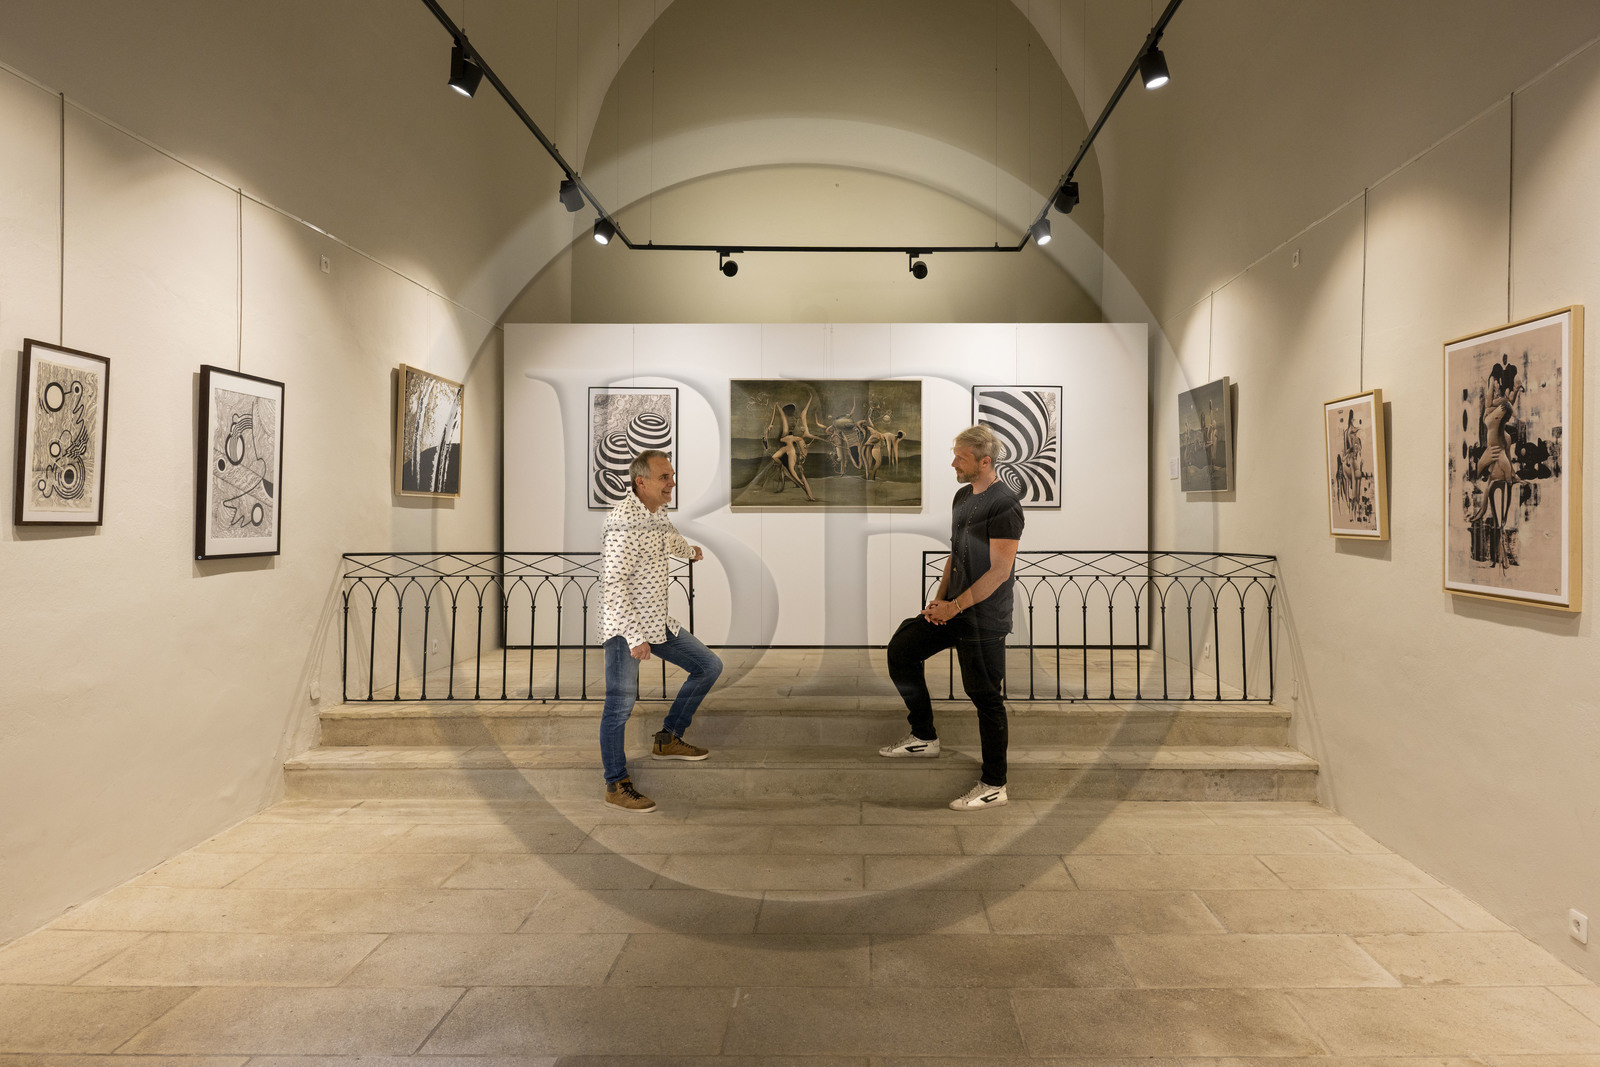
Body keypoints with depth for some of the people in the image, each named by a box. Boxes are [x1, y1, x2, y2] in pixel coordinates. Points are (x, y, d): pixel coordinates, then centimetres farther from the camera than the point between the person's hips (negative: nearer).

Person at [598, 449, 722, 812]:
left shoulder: (657, 513, 8)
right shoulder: (624, 521, -21)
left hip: (658, 621, 9)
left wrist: (689, 549, 55)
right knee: (621, 703, -4)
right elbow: (613, 583, -25)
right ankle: (616, 785, 11)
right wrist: (635, 637, -28)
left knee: (709, 665, 11)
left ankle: (668, 739, 22)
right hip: (625, 626, -9)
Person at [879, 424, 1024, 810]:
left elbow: (999, 571, -21)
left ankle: (994, 786, 13)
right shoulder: (963, 496, 11)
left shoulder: (1004, 504, -17)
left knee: (985, 697, -1)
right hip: (954, 609, 9)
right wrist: (940, 598, 5)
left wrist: (954, 607, -18)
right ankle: (924, 736, 23)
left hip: (983, 618, -9)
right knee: (901, 648, 11)